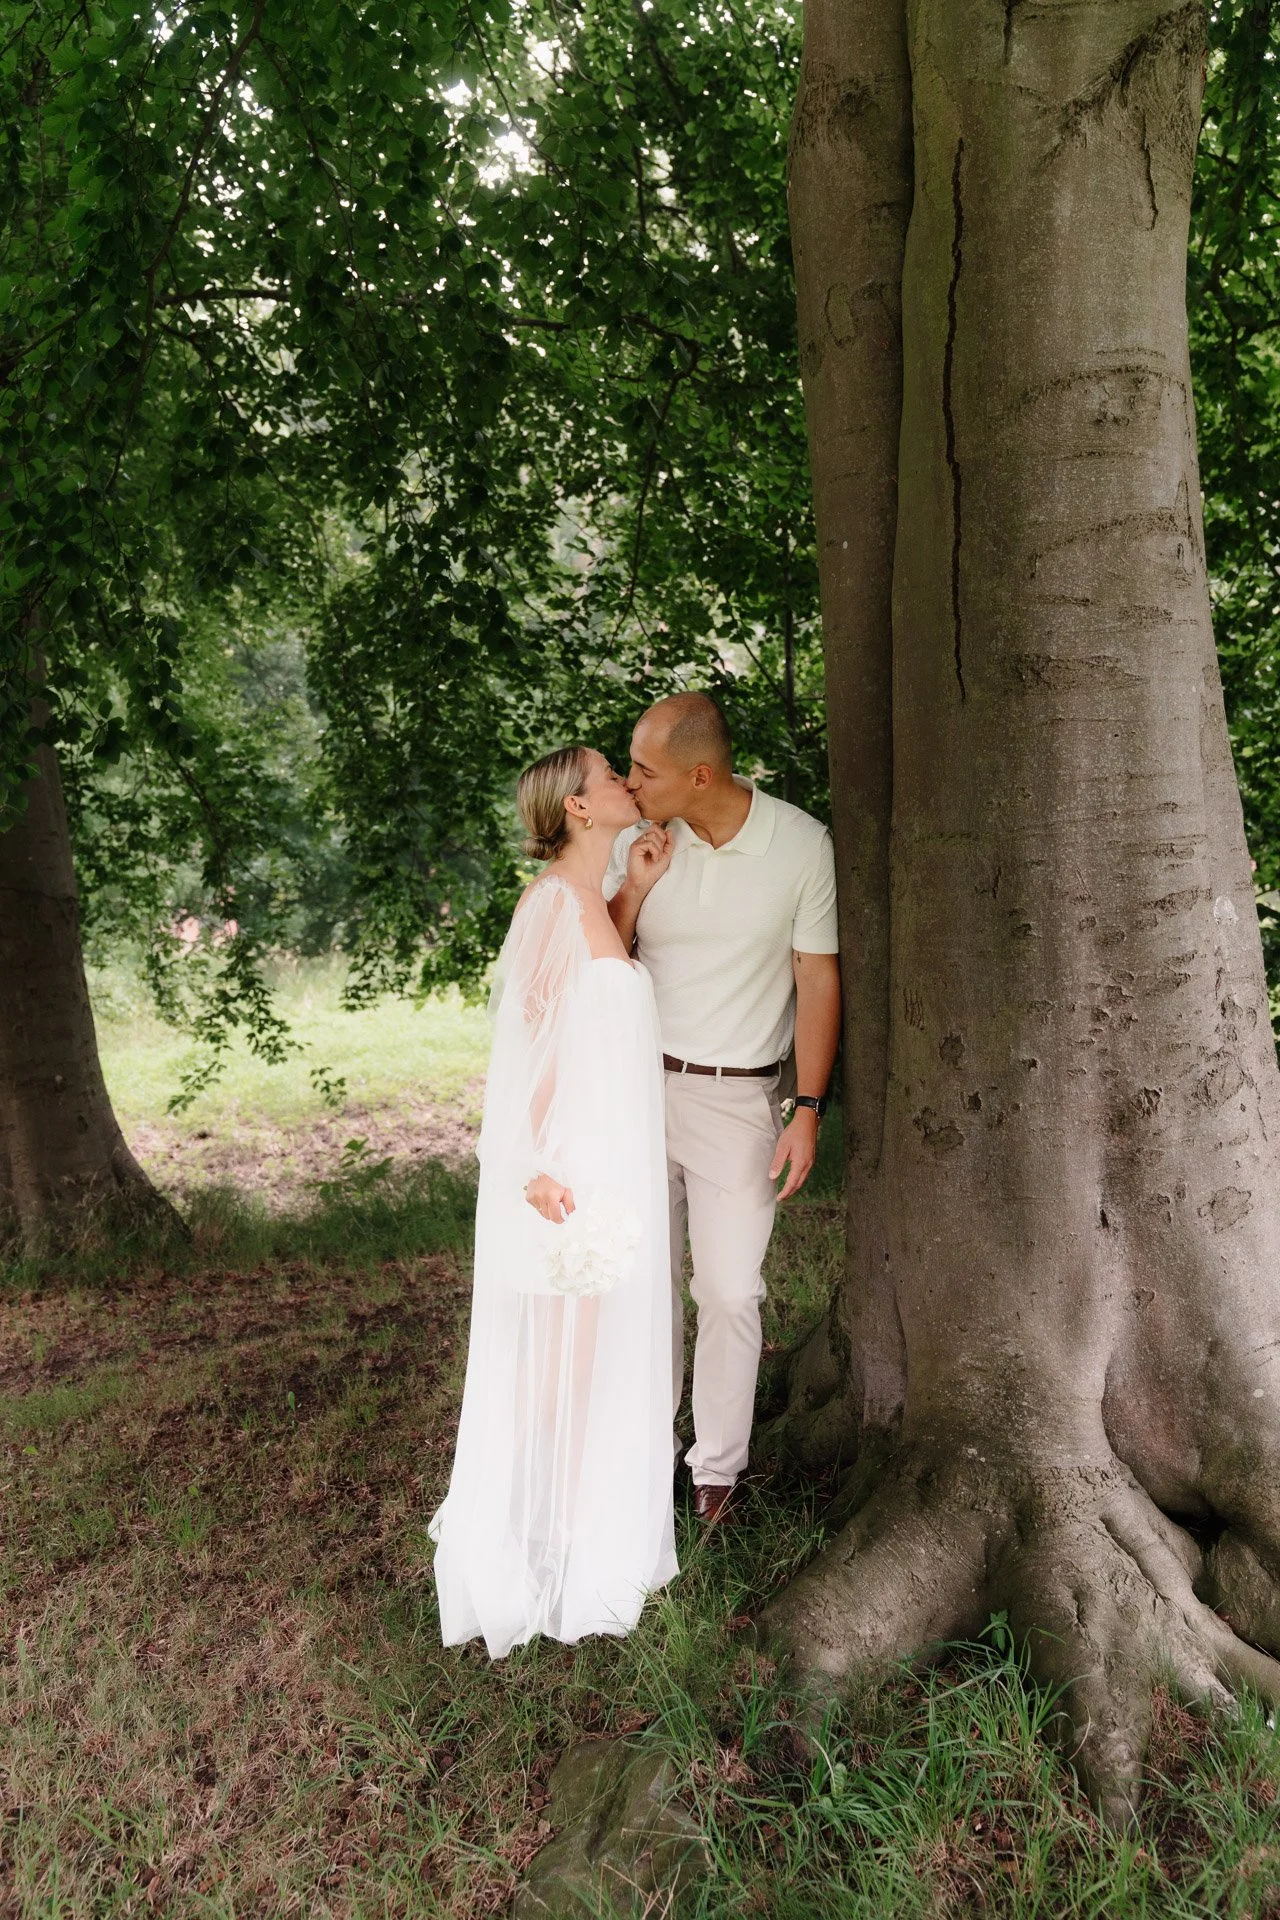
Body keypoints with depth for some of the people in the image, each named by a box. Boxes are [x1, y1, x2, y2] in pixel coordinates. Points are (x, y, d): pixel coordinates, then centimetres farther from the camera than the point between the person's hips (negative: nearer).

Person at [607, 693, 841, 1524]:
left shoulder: (802, 844, -9)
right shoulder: (638, 841, -2)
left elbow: (817, 978, -4)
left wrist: (808, 1109, -8)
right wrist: (632, 892, -15)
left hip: (737, 1096, -2)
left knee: (730, 1291, 1)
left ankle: (717, 1468, 19)